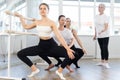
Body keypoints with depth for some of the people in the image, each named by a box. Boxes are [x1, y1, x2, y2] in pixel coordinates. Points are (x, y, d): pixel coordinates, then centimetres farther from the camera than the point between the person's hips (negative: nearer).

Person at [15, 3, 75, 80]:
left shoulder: (51, 23, -10)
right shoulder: (37, 22, 4)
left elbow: (59, 36, -18)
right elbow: (26, 26, 23)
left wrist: (67, 48, -28)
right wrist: (20, 16, 21)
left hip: (51, 45, -4)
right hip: (41, 45, 4)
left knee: (70, 54, -25)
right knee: (20, 54, -5)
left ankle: (59, 71, 1)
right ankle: (34, 69, 11)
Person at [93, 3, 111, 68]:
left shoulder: (106, 17, -10)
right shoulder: (96, 16, 8)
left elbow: (106, 28, -16)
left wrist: (102, 31, -34)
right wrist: (95, 35, 14)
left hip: (105, 35, -5)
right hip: (99, 36, 5)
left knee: (105, 48, -9)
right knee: (101, 48, 10)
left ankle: (106, 62, -3)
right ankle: (102, 61, 18)